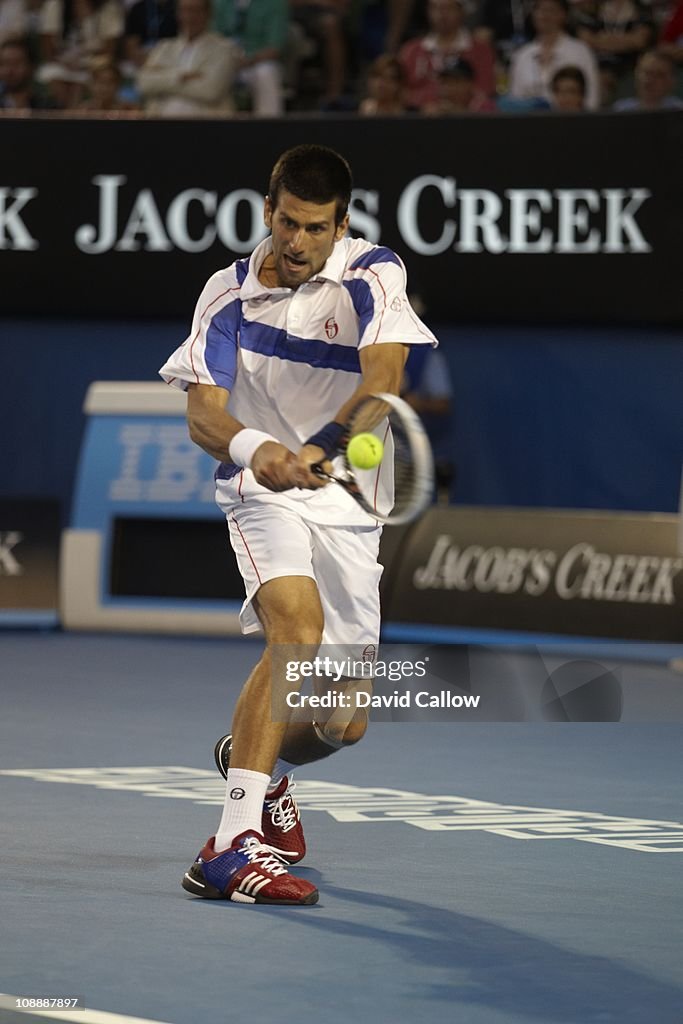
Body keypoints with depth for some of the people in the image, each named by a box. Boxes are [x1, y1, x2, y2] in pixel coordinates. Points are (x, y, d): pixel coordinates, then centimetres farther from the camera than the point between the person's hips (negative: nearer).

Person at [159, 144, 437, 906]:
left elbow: (383, 376, -24)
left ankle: (262, 763, 41)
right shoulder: (229, 295, -4)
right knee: (299, 625, -32)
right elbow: (201, 413, -13)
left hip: (350, 503, 2)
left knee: (343, 723, 2)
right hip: (263, 497, -2)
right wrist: (252, 449, -37)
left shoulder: (371, 275, -8)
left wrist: (318, 449, -41)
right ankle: (231, 848, -37)